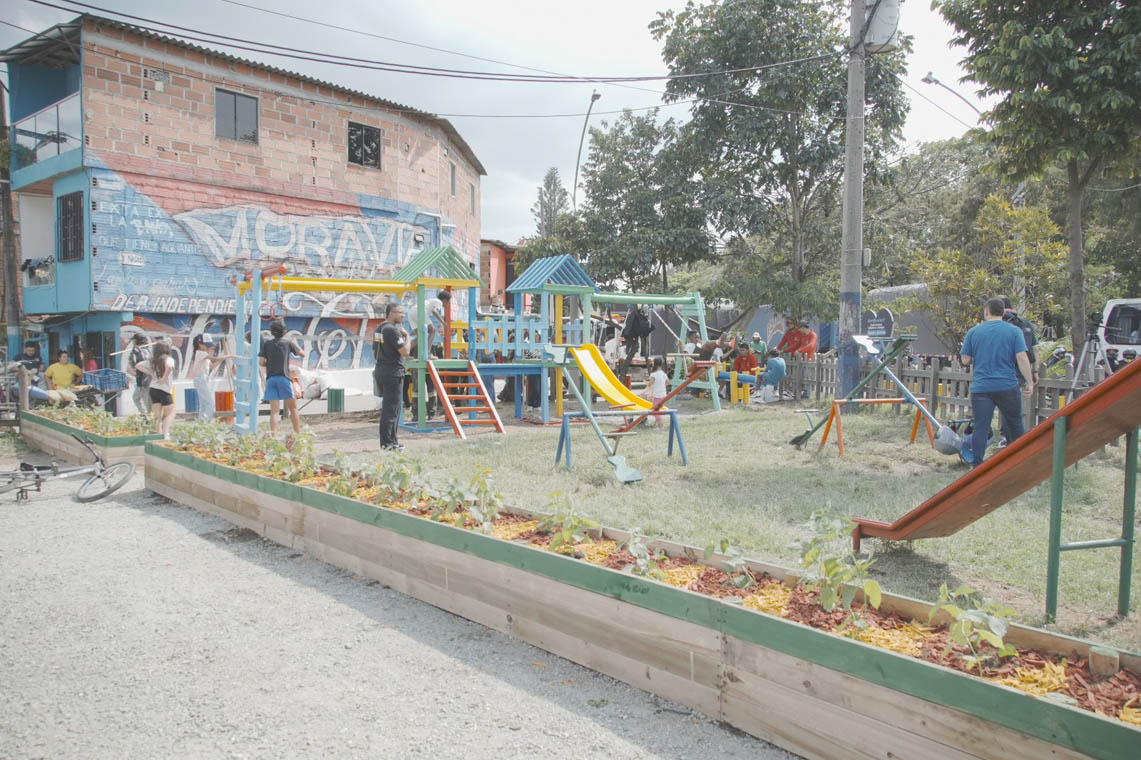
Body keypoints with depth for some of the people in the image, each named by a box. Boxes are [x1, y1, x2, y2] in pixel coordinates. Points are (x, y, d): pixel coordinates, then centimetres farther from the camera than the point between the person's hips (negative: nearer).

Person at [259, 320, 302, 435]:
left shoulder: (266, 344, 9)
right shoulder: (288, 342, 5)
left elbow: (261, 362, 2)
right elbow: (301, 354, 17)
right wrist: (295, 344, 33)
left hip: (270, 379, 2)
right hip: (284, 378, -2)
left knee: (274, 411, -1)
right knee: (293, 408, 6)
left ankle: (274, 437, -12)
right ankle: (298, 435, 4)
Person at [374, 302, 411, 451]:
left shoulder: (381, 328, 14)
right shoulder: (392, 330, -17)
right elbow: (405, 351, -20)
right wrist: (407, 335, -5)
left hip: (381, 370, 10)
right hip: (393, 373, -10)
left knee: (388, 407, 16)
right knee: (391, 409, -5)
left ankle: (391, 440, 23)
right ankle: (387, 443, -2)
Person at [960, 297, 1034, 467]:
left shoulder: (974, 332, 3)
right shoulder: (1014, 331, 0)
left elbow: (965, 360, 5)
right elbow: (1022, 358, -8)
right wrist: (1030, 382, -4)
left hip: (981, 388, 0)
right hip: (1007, 387, 0)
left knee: (981, 428, 1)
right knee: (1014, 425, 15)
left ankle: (977, 465, -1)